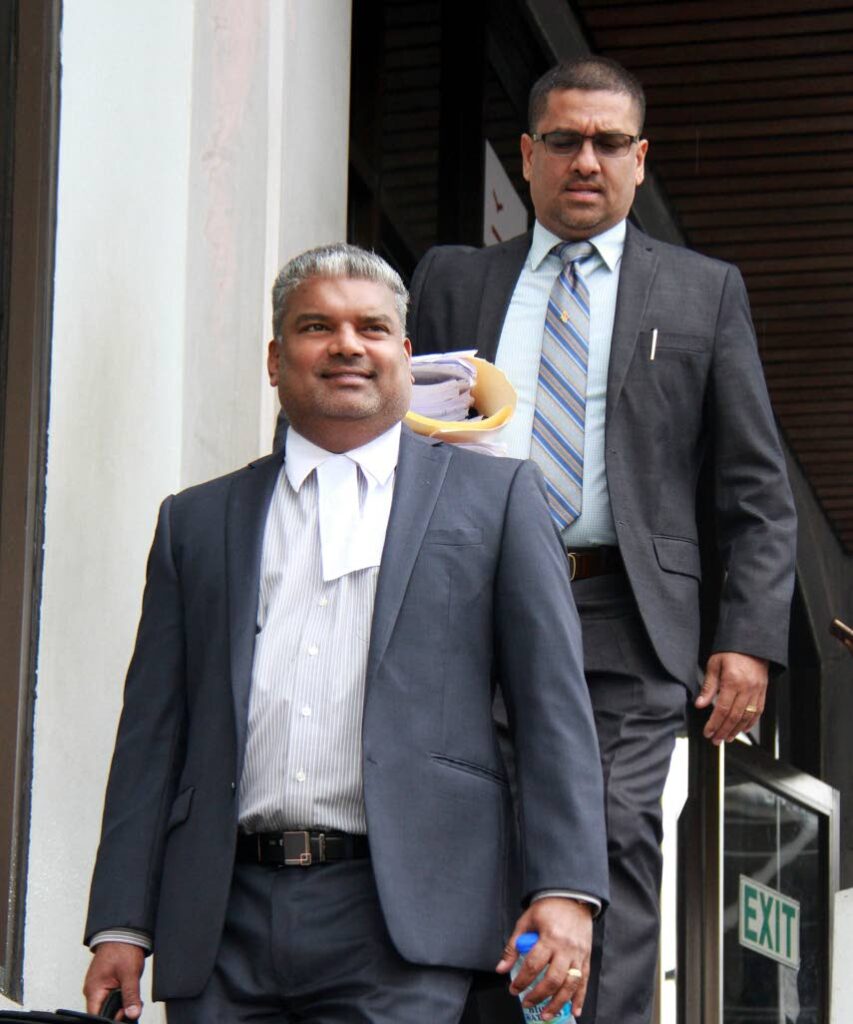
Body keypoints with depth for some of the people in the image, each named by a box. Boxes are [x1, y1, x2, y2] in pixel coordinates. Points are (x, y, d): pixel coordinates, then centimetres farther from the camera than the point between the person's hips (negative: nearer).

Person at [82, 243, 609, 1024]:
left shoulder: (495, 496, 12)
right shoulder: (197, 521, 19)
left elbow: (554, 704, 5)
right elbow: (154, 733, 15)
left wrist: (566, 891, -7)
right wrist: (121, 926, 6)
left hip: (403, 920, -2)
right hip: (225, 923, 3)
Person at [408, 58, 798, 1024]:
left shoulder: (704, 292, 15)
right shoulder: (452, 280, 19)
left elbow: (757, 491, 10)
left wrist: (751, 637, -2)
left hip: (625, 623, -2)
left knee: (613, 846, -13)